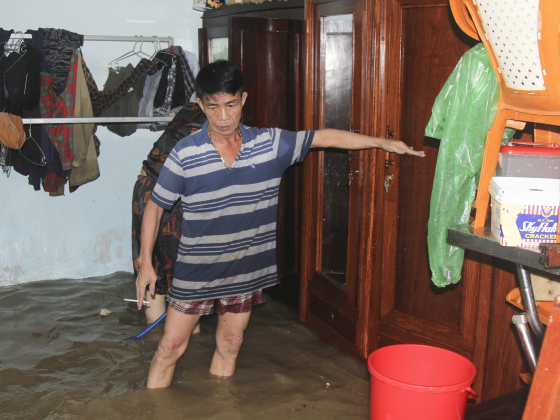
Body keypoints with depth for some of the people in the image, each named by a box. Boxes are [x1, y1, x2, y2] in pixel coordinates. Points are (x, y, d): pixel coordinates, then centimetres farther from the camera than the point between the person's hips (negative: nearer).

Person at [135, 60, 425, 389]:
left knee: (230, 343, 14)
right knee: (171, 346, 3)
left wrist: (382, 142, 0)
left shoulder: (270, 144, -5)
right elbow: (155, 205, -3)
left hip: (245, 267, 3)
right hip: (196, 269, -2)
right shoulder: (185, 155, -12)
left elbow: (324, 137, 3)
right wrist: (146, 263, -6)